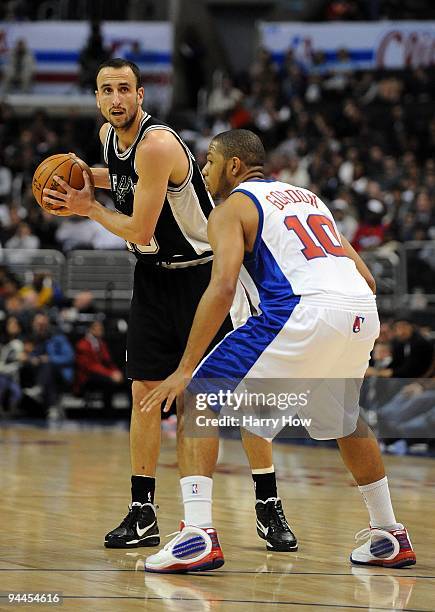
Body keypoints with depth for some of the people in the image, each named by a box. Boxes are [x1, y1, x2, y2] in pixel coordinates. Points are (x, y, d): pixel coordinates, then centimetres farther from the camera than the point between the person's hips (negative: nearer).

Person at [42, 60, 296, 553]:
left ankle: (268, 509, 4)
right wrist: (85, 175, 6)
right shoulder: (109, 134, 1)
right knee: (145, 391, 2)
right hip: (153, 276, 7)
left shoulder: (157, 145, -25)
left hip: (205, 269, -7)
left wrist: (88, 208, -10)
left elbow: (139, 231, -23)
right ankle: (142, 515, 8)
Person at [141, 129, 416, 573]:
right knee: (343, 420, 33)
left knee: (200, 398, 3)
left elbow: (223, 287, -7)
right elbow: (365, 277, 26)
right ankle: (389, 537, 38)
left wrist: (185, 369, -8)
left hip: (305, 309, -7)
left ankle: (197, 535, -11)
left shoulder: (232, 207, 10)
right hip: (362, 313, 7)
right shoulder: (306, 196, 30)